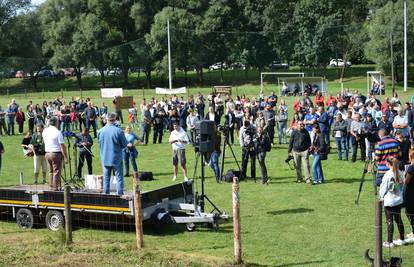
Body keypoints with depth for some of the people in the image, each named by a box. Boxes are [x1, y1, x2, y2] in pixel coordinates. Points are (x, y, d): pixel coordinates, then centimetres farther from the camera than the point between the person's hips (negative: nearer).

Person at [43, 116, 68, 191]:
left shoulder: (45, 131, 5)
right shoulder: (58, 132, -14)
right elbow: (62, 146, -15)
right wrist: (65, 157, -12)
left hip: (47, 153, 7)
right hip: (56, 154, -7)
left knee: (51, 171, 17)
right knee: (56, 171, -1)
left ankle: (51, 186, 19)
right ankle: (55, 187, -1)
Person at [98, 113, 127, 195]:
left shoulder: (101, 131, -5)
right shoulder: (118, 131, -16)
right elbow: (125, 144, -7)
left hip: (105, 158, 3)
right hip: (116, 158, -3)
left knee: (106, 178, 13)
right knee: (119, 177, 5)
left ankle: (106, 194, 17)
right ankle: (120, 194, 3)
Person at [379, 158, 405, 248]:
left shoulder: (387, 174, -16)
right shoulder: (400, 173, 1)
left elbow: (383, 188, -10)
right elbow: (401, 186, 10)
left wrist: (381, 197, 5)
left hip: (389, 201, -6)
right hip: (398, 200, 6)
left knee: (389, 221, -2)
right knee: (398, 219, 16)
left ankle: (389, 242, 1)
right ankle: (401, 239, 24)